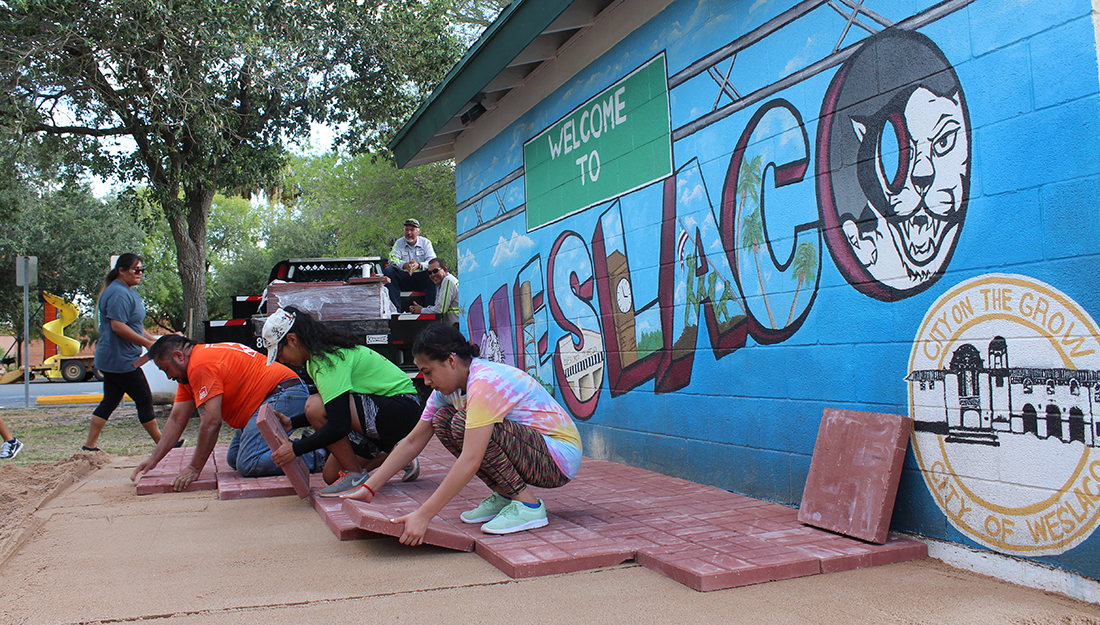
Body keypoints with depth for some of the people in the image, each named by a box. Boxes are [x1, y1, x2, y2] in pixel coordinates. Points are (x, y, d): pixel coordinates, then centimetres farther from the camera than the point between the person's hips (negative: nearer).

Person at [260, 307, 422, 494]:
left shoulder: (328, 360, -22)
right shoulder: (318, 354, 9)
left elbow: (339, 425, -28)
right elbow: (335, 410, 20)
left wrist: (296, 448, -20)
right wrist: (292, 423, 10)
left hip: (401, 409, -10)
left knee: (315, 406, -25)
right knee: (331, 475, 8)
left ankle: (355, 475, -12)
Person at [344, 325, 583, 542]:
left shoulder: (485, 383, -25)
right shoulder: (449, 388, 3)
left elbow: (470, 461, -32)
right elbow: (412, 443, 7)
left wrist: (423, 515, -33)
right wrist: (368, 489, 1)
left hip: (559, 456, -9)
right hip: (525, 446, 9)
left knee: (462, 424, -27)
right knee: (443, 420, 0)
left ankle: (528, 505, -15)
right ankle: (503, 497, 4)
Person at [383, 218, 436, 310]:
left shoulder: (425, 242, 3)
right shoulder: (399, 243, 7)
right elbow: (393, 259, -9)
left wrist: (419, 265, -33)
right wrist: (405, 265, -32)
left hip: (421, 277, -1)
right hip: (403, 279, 2)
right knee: (388, 271, -23)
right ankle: (395, 308, -27)